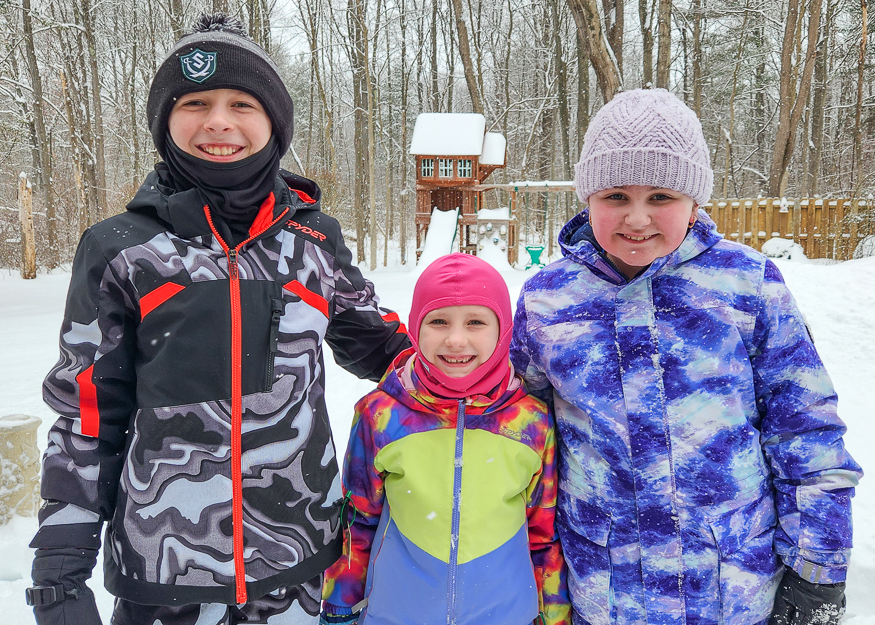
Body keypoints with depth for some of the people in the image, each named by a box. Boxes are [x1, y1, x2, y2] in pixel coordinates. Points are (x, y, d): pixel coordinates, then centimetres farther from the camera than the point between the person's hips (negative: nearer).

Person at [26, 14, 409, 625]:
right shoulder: (119, 248, -3)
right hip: (160, 561, -1)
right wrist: (60, 573, 1)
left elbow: (371, 340, 13)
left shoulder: (314, 237, 1)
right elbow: (87, 413, 1)